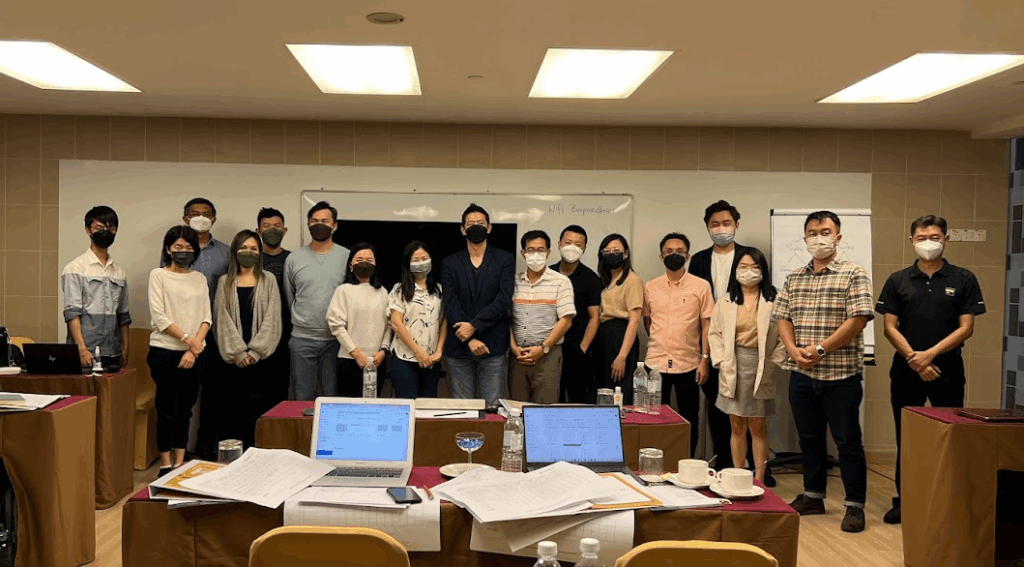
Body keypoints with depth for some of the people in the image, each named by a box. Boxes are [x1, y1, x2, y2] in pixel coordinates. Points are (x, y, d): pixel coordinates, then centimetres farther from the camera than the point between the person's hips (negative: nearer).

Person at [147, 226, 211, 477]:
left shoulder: (200, 278, 10)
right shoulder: (158, 275, 0)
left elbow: (206, 317, 4)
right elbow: (159, 316, -8)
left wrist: (194, 349, -9)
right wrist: (186, 339, -13)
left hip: (194, 354, 4)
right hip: (165, 352, -3)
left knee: (185, 409, 9)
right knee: (168, 410, 1)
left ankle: (180, 463, 16)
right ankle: (165, 465, 10)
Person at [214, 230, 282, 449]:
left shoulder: (268, 281, 7)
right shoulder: (225, 282, 10)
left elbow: (272, 319, 0)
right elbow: (222, 320, 2)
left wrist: (255, 352, -9)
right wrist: (238, 353, -8)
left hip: (260, 357, -1)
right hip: (233, 358, 1)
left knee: (257, 407, -3)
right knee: (232, 408, -1)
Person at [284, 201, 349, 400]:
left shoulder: (347, 257, 0)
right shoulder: (293, 259, 5)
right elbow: (289, 299, 12)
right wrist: (301, 322, 12)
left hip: (336, 339, -1)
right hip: (302, 340, 1)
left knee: (334, 399, 7)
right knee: (302, 399, 8)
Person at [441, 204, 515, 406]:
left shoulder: (504, 260, 5)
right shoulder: (450, 263, 9)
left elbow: (503, 300, -6)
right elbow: (450, 305, -1)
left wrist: (474, 325, -14)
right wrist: (470, 339, -13)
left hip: (493, 346, -1)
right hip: (459, 347, 1)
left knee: (493, 407, 0)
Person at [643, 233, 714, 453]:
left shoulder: (701, 287, 0)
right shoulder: (650, 287, 7)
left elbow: (707, 325, 0)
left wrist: (705, 359, -5)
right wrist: (658, 345, 10)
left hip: (688, 365, -2)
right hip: (655, 363, 2)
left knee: (689, 421, 6)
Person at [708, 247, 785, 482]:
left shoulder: (773, 300, -3)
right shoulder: (725, 301, 7)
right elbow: (714, 333, 11)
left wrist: (774, 360, -7)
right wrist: (720, 360, 2)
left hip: (760, 369, -2)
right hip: (733, 368, 3)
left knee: (757, 426, 3)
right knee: (737, 426, 8)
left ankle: (758, 480, 12)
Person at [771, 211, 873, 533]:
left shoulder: (853, 274, -4)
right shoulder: (794, 278, 13)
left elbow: (858, 319, -13)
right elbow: (782, 317, 11)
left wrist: (820, 349, -16)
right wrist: (794, 350, -7)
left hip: (841, 374, -5)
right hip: (802, 374, 5)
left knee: (848, 441, 1)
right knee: (809, 438, 14)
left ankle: (855, 506, 11)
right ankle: (813, 497, 26)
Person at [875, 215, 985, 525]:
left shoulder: (963, 279, 2)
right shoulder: (898, 280, 5)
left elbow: (966, 328, -4)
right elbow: (890, 327, 1)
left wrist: (930, 354, -15)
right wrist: (914, 360, -11)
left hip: (947, 371, -1)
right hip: (905, 371, 2)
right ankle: (904, 502, 19)